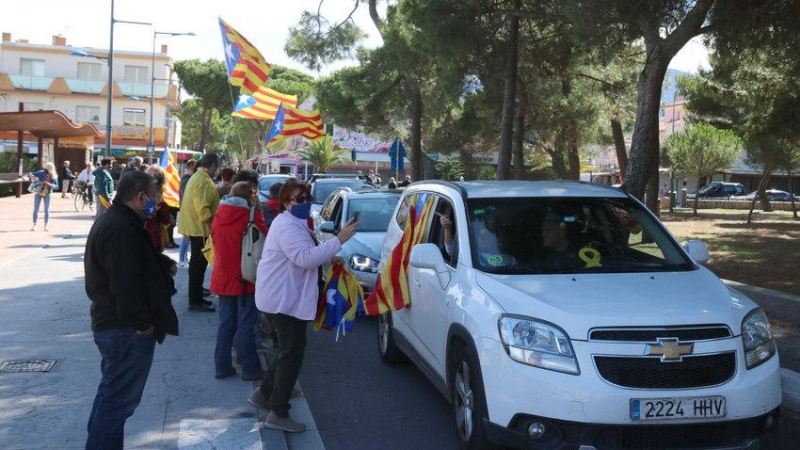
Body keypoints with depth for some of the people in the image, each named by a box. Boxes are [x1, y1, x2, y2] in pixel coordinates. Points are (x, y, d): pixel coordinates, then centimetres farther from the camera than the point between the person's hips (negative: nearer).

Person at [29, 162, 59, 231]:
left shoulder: (54, 176, -9)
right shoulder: (41, 172, -11)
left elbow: (56, 186, -13)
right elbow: (31, 175, -1)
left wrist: (49, 184, -29)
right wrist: (32, 177, -23)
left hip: (47, 195, 0)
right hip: (38, 193, 0)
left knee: (47, 210, 0)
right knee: (36, 209, 1)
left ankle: (45, 226, 10)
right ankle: (34, 225, 14)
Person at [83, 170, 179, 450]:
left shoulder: (110, 221, 12)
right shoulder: (122, 229, -23)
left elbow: (137, 261, 20)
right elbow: (125, 284, -27)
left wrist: (164, 265, 3)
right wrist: (143, 323, -21)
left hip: (110, 323, 11)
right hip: (126, 330, -11)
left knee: (112, 393, 23)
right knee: (119, 398, -3)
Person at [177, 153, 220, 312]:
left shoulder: (197, 177, 14)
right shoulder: (203, 181, -19)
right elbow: (203, 210, -26)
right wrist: (213, 226, -19)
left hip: (195, 227, 11)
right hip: (200, 228, -11)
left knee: (198, 264, 17)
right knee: (198, 265, -4)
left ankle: (196, 296, 27)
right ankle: (195, 302, 1)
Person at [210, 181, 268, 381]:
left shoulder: (219, 215, 4)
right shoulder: (252, 214, -13)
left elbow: (215, 242, 13)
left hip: (223, 278, 5)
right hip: (246, 278, -5)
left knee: (225, 323, 13)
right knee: (246, 325, 2)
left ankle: (222, 366, 16)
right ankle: (250, 368, 10)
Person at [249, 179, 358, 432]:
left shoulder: (294, 223, 17)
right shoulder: (288, 226, -18)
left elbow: (304, 257, 27)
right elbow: (305, 258, -30)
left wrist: (329, 259, 12)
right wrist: (338, 240, -31)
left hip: (285, 298, 11)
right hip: (284, 300, -11)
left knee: (288, 351, 21)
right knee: (292, 355, -6)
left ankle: (264, 394, 32)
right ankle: (278, 414, 0)